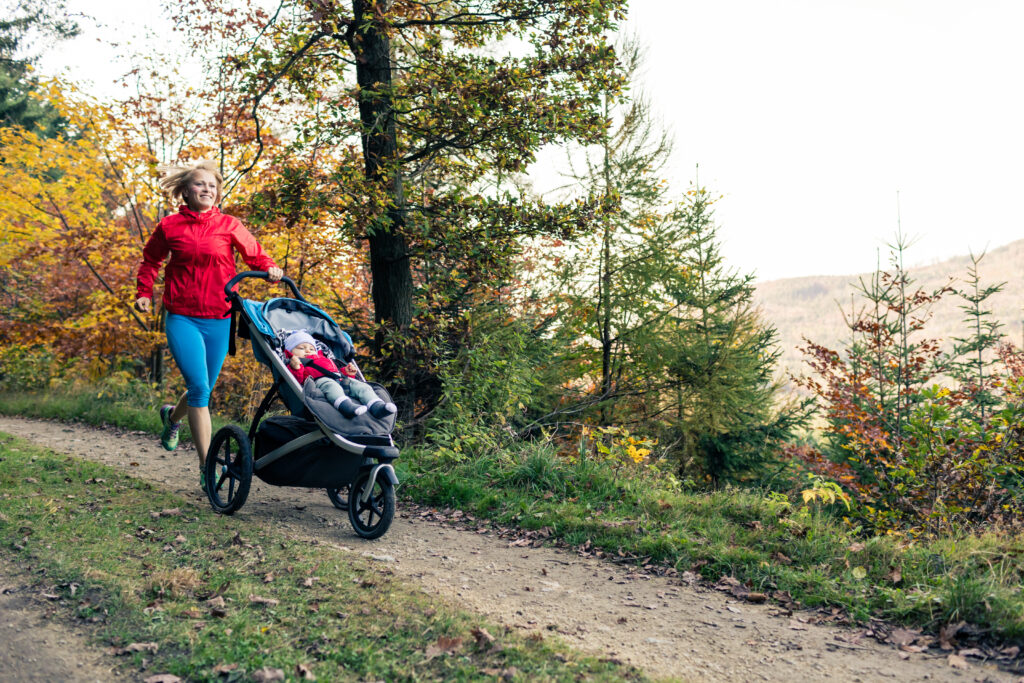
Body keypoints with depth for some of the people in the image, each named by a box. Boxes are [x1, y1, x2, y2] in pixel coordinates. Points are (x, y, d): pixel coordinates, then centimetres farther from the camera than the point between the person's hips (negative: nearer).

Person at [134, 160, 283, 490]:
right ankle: (207, 466, -9)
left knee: (203, 389, 13)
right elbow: (150, 261, 19)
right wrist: (144, 292, 10)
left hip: (219, 320, 2)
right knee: (198, 387, -15)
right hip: (182, 318, -2)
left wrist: (270, 268, -5)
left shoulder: (229, 226, 5)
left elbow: (253, 253, 15)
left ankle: (172, 417, 49)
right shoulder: (170, 226, 3)